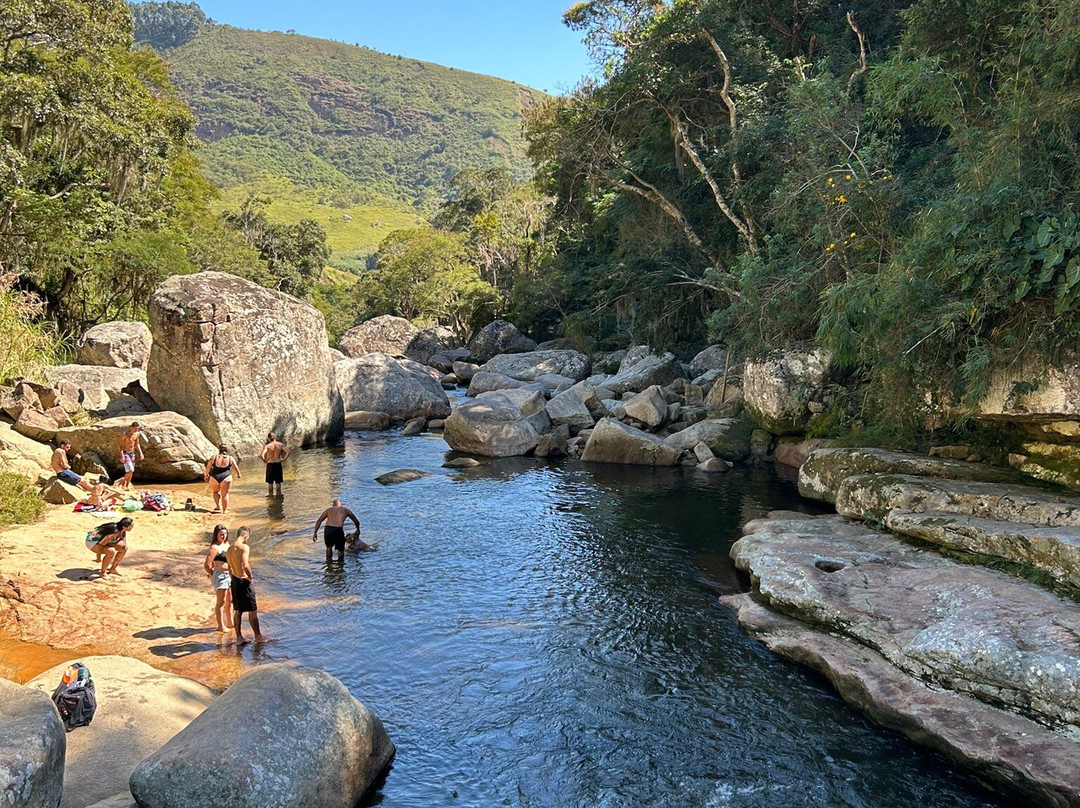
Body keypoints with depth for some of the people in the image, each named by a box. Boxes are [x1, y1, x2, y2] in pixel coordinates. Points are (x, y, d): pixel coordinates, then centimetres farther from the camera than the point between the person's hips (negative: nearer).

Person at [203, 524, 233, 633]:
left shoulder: (226, 544, 10)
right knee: (221, 601, -2)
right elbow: (207, 565, -19)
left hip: (229, 575, 9)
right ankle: (221, 625, 6)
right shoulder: (214, 548, -16)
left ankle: (230, 622, 30)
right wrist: (213, 575, -7)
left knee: (230, 600, 17)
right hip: (220, 575, -9)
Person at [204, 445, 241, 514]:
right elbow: (236, 468, 8)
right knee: (225, 494, 7)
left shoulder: (214, 457, 0)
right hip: (226, 478, -1)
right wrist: (238, 474, 26)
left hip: (214, 478, 1)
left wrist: (206, 475, 21)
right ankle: (224, 510, 11)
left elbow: (208, 467, 6)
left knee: (216, 491, 25)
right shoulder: (230, 458, 0)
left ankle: (218, 506, 18)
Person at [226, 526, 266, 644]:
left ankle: (239, 637, 23)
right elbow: (245, 565, -30)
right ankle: (258, 636, 16)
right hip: (244, 581, -8)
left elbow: (230, 569, 15)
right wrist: (250, 576, -15)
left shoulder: (229, 550, 8)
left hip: (234, 581, 8)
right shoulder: (244, 547, -18)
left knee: (237, 611, 16)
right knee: (253, 610, 6)